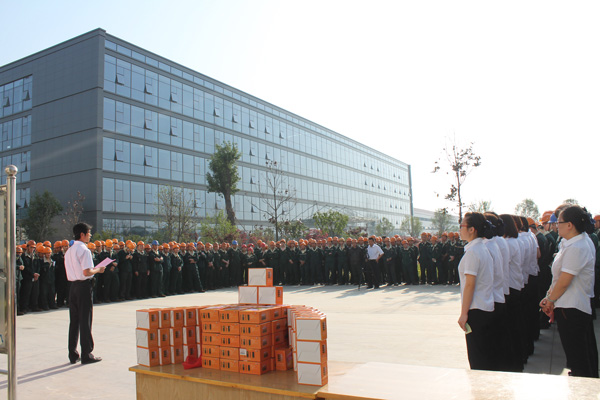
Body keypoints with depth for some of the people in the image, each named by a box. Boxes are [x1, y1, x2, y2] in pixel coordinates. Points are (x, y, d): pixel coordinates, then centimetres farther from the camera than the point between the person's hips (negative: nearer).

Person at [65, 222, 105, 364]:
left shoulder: (69, 251, 13)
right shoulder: (84, 250, -14)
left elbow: (69, 273, 14)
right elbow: (87, 272, -21)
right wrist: (98, 270, -3)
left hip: (73, 286, 8)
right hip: (84, 286, -8)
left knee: (74, 321, 12)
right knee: (85, 321, -2)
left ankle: (73, 354, 18)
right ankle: (86, 355, 4)